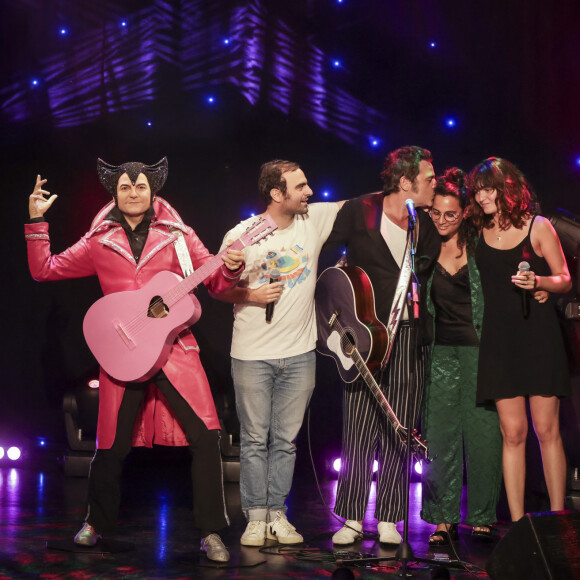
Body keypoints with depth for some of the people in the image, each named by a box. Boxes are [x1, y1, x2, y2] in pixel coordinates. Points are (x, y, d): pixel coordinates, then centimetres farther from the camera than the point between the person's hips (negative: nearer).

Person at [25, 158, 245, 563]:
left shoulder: (176, 234, 4)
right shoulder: (100, 241, 7)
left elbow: (216, 281, 5)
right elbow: (44, 270, 7)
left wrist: (231, 268, -16)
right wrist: (37, 221, -2)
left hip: (175, 347, 0)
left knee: (205, 436, -12)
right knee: (112, 445, 6)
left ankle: (211, 533, 0)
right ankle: (97, 522, 32)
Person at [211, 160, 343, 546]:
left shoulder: (315, 219, 1)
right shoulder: (242, 235, -6)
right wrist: (250, 295, -14)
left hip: (299, 354, 3)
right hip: (253, 355, -2)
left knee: (286, 441, 8)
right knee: (255, 439, 5)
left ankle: (278, 515, 18)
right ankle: (256, 518, 14)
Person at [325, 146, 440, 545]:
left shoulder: (427, 227, 6)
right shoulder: (358, 212, -5)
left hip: (408, 337, 3)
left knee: (399, 433, 4)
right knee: (359, 430, -3)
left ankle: (388, 519, 13)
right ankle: (352, 519, 7)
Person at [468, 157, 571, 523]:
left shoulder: (538, 227, 0)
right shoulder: (479, 232, 9)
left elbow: (565, 281, 2)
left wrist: (538, 281, -17)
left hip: (538, 333, -2)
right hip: (499, 338, 3)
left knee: (547, 430, -3)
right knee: (513, 432, 0)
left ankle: (557, 518, 5)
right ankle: (517, 524, 4)